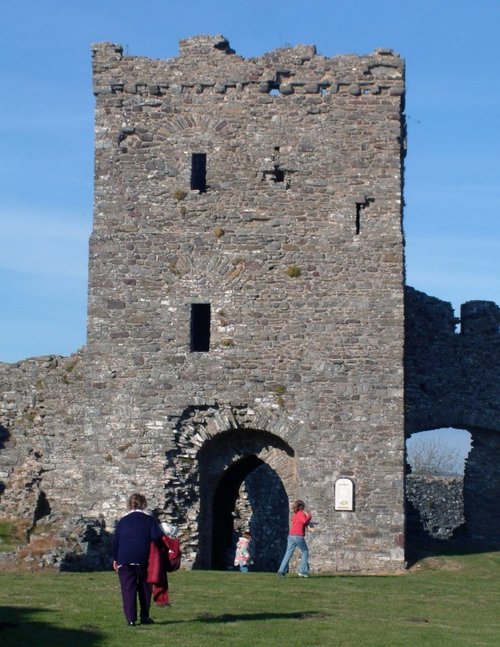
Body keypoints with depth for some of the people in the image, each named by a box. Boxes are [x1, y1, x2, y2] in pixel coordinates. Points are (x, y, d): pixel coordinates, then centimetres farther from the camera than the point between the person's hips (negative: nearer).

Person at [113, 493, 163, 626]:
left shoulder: (122, 520, 10)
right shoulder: (149, 519, 2)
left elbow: (115, 540, 10)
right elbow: (156, 537, -9)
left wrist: (115, 559, 16)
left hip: (124, 559, 1)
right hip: (143, 559, -1)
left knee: (128, 589, 1)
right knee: (145, 587, 14)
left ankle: (131, 619, -5)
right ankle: (145, 617, 16)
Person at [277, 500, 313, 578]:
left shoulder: (295, 514, 19)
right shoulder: (301, 514, -4)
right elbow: (304, 521, -22)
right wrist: (308, 516, -6)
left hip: (291, 535, 7)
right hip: (298, 536, -7)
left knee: (288, 553, 4)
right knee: (305, 552, 9)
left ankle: (282, 570, -7)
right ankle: (303, 571, 6)